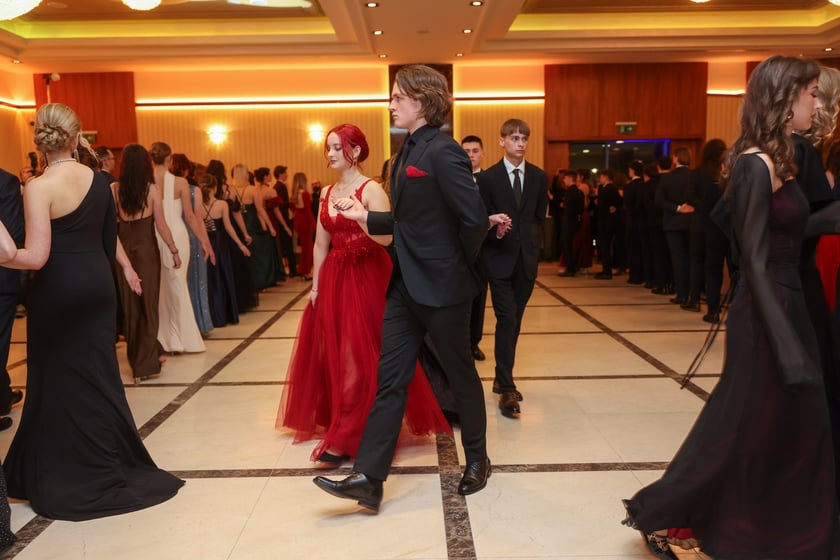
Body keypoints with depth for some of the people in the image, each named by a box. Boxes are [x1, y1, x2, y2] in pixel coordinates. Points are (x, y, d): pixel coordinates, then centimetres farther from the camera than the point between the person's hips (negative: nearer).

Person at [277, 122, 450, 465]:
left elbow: (387, 237, -18)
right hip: (335, 279, 7)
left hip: (367, 278, -6)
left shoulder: (371, 189, -9)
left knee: (360, 355, -4)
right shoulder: (327, 193, 11)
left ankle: (344, 439, 0)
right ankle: (335, 421, 28)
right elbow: (321, 243, 12)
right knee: (333, 353, 11)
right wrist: (315, 285, 10)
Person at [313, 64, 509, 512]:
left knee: (461, 375, 10)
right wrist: (364, 216, 6)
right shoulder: (408, 151, 12)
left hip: (441, 288, -9)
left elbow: (475, 219, -22)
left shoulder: (442, 152, -17)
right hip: (405, 285, 9)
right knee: (389, 379, 6)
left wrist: (460, 264, -8)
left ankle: (477, 459, 32)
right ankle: (368, 478, 12)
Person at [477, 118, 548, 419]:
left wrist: (532, 243, 6)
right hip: (500, 258, -4)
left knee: (514, 322, 10)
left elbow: (539, 216, 15)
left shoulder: (539, 177, 9)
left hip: (527, 259, 4)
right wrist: (494, 230, -21)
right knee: (507, 320, -10)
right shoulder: (488, 177, -3)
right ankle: (507, 389, -7)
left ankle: (502, 379, 23)